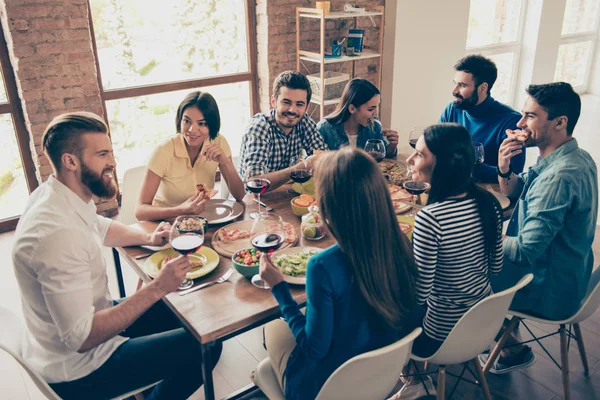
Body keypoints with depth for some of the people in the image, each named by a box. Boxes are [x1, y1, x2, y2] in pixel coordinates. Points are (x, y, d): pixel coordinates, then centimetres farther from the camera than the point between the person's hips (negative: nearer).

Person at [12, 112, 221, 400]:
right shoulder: (57, 232, -34)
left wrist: (147, 238, -1)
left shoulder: (58, 195, -5)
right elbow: (82, 338, -33)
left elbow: (100, 228, 17)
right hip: (78, 368, -9)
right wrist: (156, 288, -31)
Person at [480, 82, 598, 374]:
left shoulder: (559, 176, -31)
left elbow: (526, 249, -30)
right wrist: (505, 171, -10)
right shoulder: (575, 158, 1)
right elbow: (515, 192, 11)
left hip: (550, 289, -9)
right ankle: (503, 337, 25)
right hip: (568, 275, 9)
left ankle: (513, 349, 21)